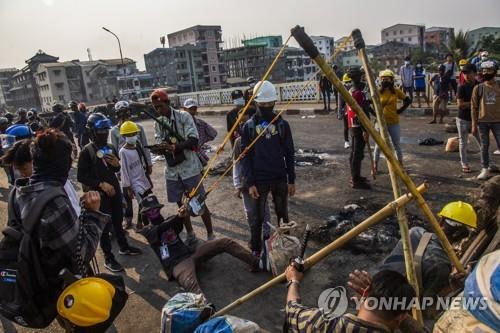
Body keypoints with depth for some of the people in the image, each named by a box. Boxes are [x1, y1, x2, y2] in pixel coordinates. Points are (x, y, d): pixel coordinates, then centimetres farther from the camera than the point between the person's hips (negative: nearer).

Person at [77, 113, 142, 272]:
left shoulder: (111, 148, 6)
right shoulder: (86, 151, -13)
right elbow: (81, 176, -14)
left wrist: (117, 164, -6)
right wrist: (101, 184, -21)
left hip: (115, 190, 6)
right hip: (99, 194, -6)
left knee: (118, 221, 20)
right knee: (105, 226, 2)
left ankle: (124, 247, 37)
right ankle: (108, 258, 15)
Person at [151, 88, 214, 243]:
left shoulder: (183, 116, -8)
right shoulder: (158, 123, 7)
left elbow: (194, 140, -17)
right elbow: (160, 147, 1)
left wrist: (175, 146, -30)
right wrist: (161, 148, -22)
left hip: (189, 168, -5)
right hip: (172, 170, 5)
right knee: (180, 203, 14)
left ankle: (210, 235, 16)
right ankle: (190, 234, 30)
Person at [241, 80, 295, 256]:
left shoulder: (282, 124, 0)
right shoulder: (249, 126, -3)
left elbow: (290, 154, 3)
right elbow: (245, 156, -4)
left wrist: (291, 180, 1)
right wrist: (250, 183, -10)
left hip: (280, 178, 2)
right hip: (259, 180, -1)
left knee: (282, 215, 13)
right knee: (258, 217, 6)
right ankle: (256, 251, 21)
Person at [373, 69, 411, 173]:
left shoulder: (396, 91, -2)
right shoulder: (378, 92, -5)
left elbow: (408, 101, 7)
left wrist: (400, 110, 1)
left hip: (394, 122, 1)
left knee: (397, 145, 12)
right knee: (378, 145, 6)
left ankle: (400, 165, 26)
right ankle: (375, 166, 16)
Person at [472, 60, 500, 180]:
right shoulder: (478, 88, 1)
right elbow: (474, 107, 3)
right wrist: (474, 125, 0)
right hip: (482, 121, 0)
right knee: (484, 146, 7)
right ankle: (485, 169, 15)